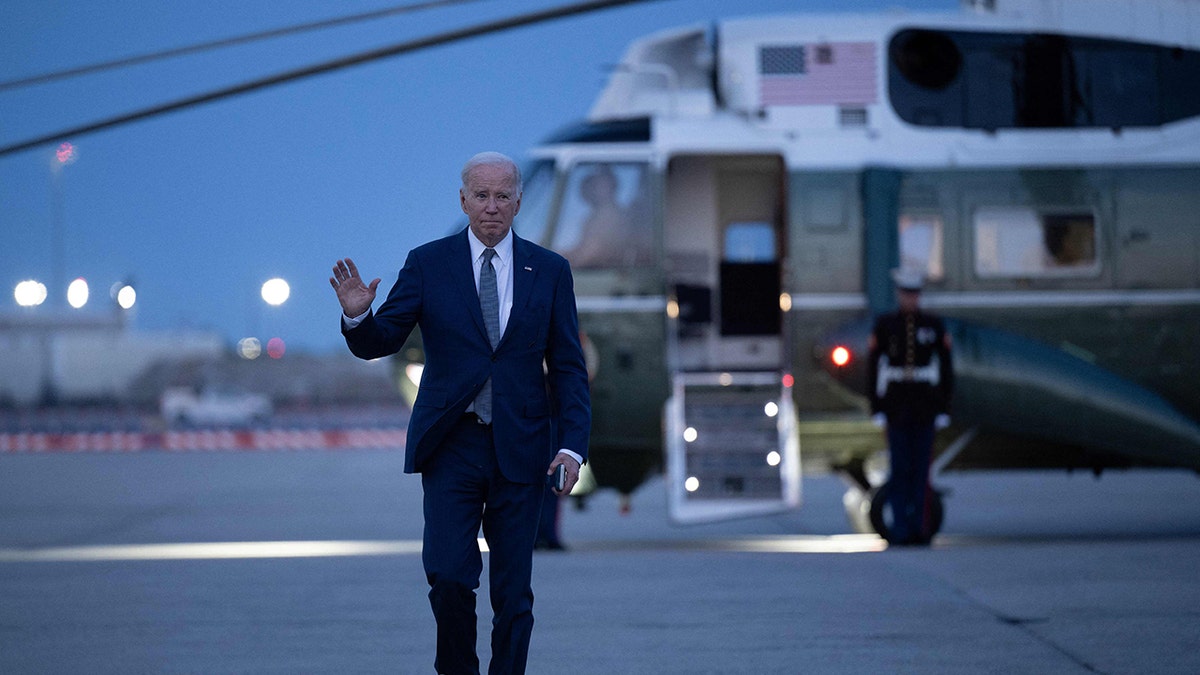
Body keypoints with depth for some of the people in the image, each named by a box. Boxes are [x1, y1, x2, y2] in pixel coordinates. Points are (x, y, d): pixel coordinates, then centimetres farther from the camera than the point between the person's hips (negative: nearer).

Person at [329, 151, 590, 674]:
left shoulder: (550, 271, 6)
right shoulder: (427, 264, 3)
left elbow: (568, 368, 6)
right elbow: (379, 342, 0)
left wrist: (572, 445, -6)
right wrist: (357, 316, -23)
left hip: (521, 449, 1)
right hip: (451, 448, -1)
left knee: (513, 590, 3)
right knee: (448, 576, -11)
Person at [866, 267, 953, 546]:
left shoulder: (934, 325, 4)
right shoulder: (884, 325, 2)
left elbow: (945, 367, 5)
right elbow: (873, 367, 2)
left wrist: (944, 407, 0)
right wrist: (876, 407, -4)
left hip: (925, 406, 1)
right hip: (896, 407, -1)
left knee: (920, 468, 1)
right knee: (900, 468, -5)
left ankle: (918, 528, 6)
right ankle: (900, 529, -2)